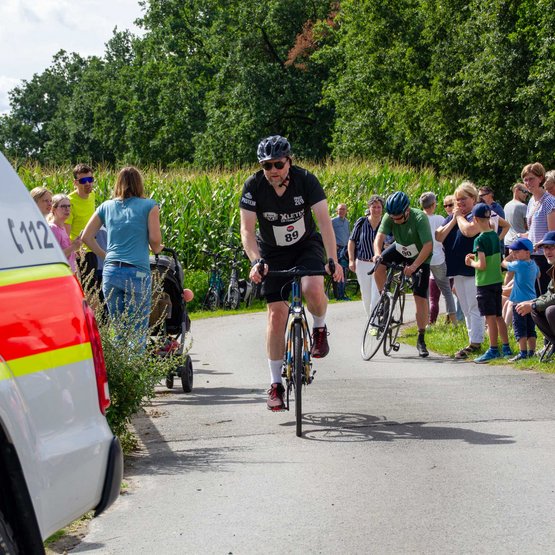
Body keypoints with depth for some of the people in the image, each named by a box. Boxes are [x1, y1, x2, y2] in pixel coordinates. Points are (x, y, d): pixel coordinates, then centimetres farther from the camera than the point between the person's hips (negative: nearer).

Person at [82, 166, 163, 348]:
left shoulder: (106, 206, 14)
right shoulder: (149, 206, 3)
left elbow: (86, 236, 11)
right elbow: (155, 240, -3)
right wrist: (157, 249, 18)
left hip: (110, 272, 4)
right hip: (137, 272, -4)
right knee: (137, 330, 0)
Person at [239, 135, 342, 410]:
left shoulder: (305, 180, -22)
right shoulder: (253, 186, -20)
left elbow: (324, 220, -27)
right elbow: (247, 229, -21)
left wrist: (333, 260, -38)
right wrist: (256, 262, -37)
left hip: (306, 246, -1)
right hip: (273, 253, 1)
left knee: (313, 290, -32)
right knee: (276, 315, -6)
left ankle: (319, 328, 3)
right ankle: (276, 383, 3)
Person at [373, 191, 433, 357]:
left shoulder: (419, 218, -32)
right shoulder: (389, 217, -20)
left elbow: (428, 246, -37)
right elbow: (380, 236, -28)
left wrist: (413, 266, -45)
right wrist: (377, 253, -49)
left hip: (420, 258, -4)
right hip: (400, 249, 4)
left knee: (421, 298, -9)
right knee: (379, 265, -25)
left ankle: (421, 340, -2)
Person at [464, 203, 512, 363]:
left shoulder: (480, 240, -17)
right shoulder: (495, 236, 6)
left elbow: (482, 265, -20)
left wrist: (471, 263, -2)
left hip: (485, 283, -8)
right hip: (498, 280, 8)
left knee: (490, 317, -4)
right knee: (499, 316, 14)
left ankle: (493, 350, -2)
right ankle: (506, 348, 16)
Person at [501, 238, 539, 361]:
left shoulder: (518, 265, -14)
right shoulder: (534, 265, 8)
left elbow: (504, 263, 0)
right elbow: (538, 275, 28)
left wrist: (511, 255, 11)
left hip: (519, 301, -8)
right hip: (532, 300, 8)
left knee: (519, 328, -4)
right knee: (530, 328, 11)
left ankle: (523, 352, -8)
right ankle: (531, 352, 11)